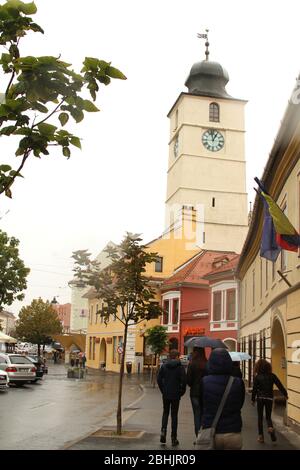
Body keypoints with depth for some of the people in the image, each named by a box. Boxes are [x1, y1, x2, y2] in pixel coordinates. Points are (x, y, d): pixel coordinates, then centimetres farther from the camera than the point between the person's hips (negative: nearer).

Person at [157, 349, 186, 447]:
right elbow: (184, 380, -13)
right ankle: (173, 438, 10)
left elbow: (159, 379, -1)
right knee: (174, 415, 7)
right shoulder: (180, 367, -9)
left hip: (165, 394, 2)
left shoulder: (164, 366, 0)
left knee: (165, 413, 17)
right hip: (176, 395, -2)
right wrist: (181, 392, 0)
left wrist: (163, 390, 8)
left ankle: (163, 431, -2)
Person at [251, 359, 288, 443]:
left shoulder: (257, 377, -7)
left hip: (260, 398, -1)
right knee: (268, 416, 13)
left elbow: (254, 389, -5)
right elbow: (280, 385, 0)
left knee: (260, 417, 10)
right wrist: (285, 394, 13)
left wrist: (253, 399, 6)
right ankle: (270, 427, -18)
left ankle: (261, 436, 8)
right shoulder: (272, 376, -3)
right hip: (269, 398, 1)